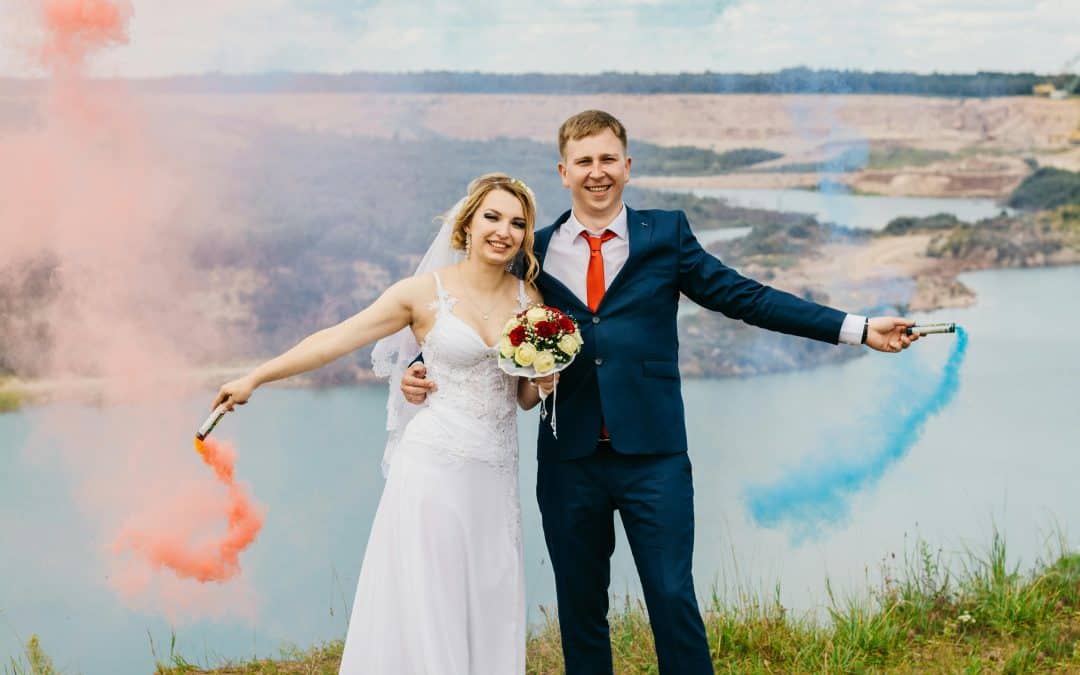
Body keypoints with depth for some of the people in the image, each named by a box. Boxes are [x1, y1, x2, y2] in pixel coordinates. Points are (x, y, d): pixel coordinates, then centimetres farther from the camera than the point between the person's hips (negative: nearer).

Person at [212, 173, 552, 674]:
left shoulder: (529, 298, 7)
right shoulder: (425, 292, -4)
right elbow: (335, 339, -4)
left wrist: (544, 382, -5)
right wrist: (254, 377, -6)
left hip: (496, 478, 4)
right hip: (435, 468, -4)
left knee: (488, 612, 6)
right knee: (424, 612, 0)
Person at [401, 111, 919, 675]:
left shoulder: (665, 235, 5)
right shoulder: (535, 250, 8)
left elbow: (744, 296, 3)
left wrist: (859, 330, -2)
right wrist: (425, 371, -3)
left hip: (653, 456, -1)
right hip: (568, 458, 2)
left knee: (673, 597, -2)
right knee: (579, 604, 10)